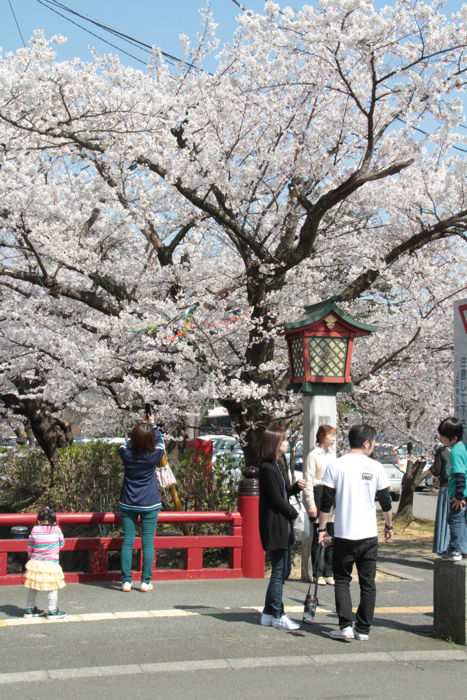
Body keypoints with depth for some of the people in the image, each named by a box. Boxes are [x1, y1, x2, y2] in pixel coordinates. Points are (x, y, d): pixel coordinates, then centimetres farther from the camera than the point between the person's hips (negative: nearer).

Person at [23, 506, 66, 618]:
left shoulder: (35, 530, -6)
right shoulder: (56, 530, -9)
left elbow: (30, 547, 4)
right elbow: (61, 544, 5)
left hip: (36, 563, 3)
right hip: (51, 563, -3)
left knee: (33, 587, 15)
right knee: (52, 588, 6)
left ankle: (30, 609, 25)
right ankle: (52, 610, 9)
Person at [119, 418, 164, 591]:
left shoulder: (126, 453, -10)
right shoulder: (154, 455, -13)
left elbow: (126, 443, 14)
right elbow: (160, 440, 8)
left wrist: (140, 429, 19)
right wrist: (153, 425, 21)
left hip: (128, 504, 2)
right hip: (150, 504, -1)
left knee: (127, 541, 5)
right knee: (148, 542, 4)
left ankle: (126, 581, 4)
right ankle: (146, 581, 6)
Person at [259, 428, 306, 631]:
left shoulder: (275, 466, 15)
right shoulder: (268, 468, -16)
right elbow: (276, 499, -18)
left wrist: (295, 487, 2)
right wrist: (293, 513, -5)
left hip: (282, 526, 10)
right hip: (275, 526, -10)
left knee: (283, 570, 14)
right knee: (279, 572, -4)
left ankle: (269, 613, 21)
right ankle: (277, 616, 5)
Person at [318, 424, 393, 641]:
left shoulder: (335, 466, -4)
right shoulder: (375, 467, -1)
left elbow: (326, 501, -4)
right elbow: (385, 501, 6)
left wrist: (322, 528, 4)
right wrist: (389, 525, 20)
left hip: (343, 534, -1)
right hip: (369, 535, 1)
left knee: (342, 580, 9)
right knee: (368, 583, 10)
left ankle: (346, 626, -1)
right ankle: (363, 629, 12)